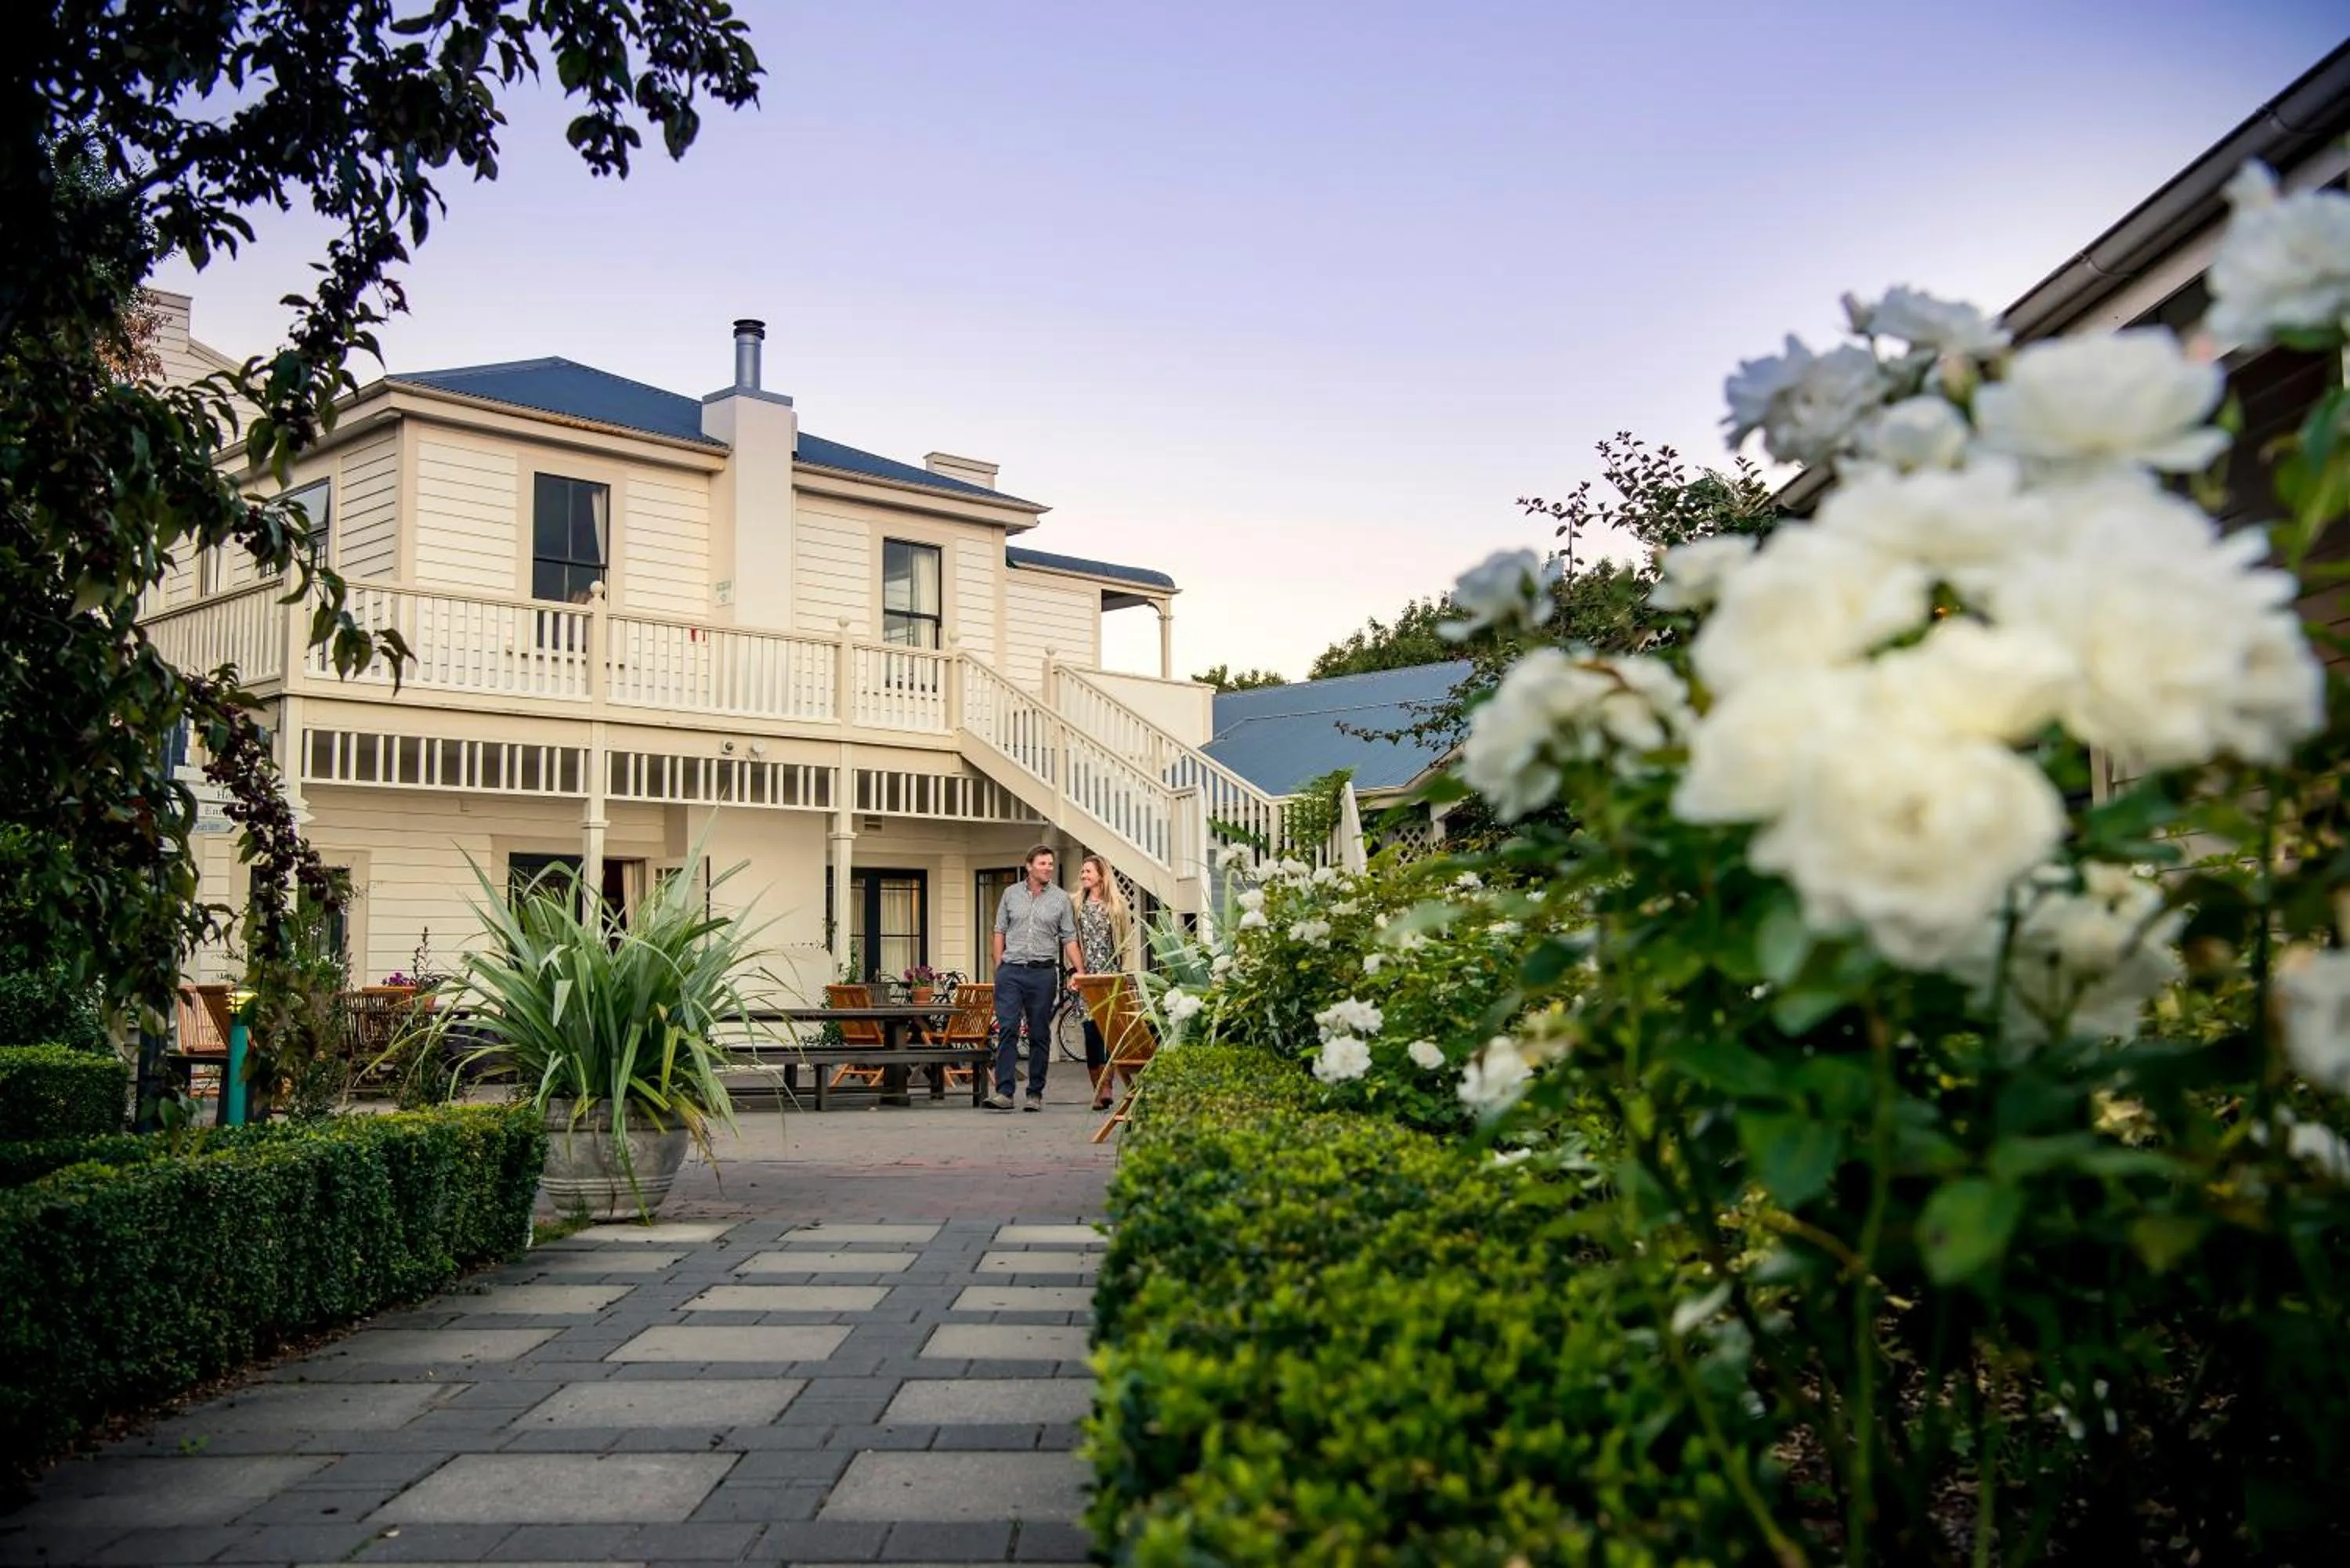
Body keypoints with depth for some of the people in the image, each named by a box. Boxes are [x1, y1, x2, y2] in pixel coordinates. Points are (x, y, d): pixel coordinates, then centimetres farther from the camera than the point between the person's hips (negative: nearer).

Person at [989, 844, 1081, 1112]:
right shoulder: (1011, 894, 8)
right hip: (1011, 971, 0)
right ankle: (1004, 1092, -9)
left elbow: (1069, 939, 5)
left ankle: (1035, 1094, 12)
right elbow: (1000, 932, 12)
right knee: (1007, 1030, -8)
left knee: (1040, 1035, 5)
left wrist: (1081, 972, -4)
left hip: (1043, 972, 0)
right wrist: (999, 968, 4)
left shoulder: (1061, 898, 5)